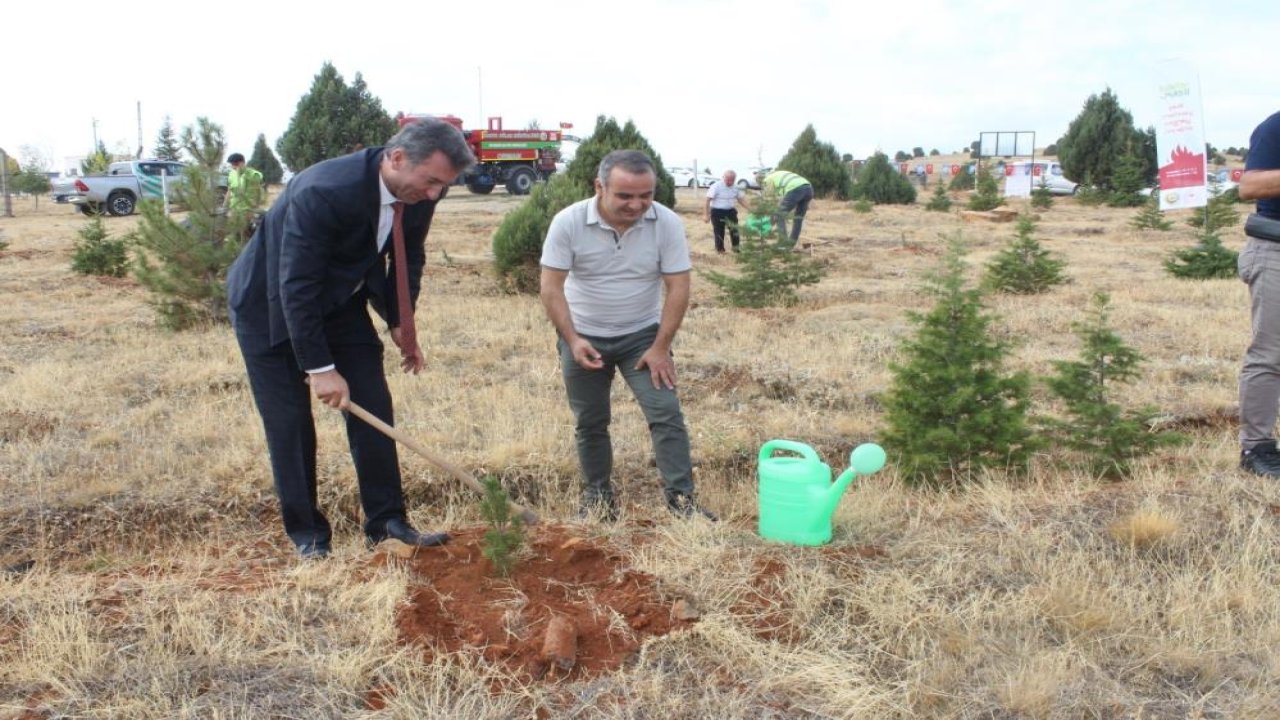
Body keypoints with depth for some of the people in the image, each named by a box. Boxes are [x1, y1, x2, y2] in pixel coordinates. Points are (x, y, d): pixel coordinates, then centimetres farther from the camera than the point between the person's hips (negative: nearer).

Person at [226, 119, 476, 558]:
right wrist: (320, 368, -30)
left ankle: (387, 521, 7)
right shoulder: (323, 192, -36)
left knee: (373, 406, -1)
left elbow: (409, 259, 3)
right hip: (271, 305, -6)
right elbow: (295, 288, -33)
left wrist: (401, 324, -7)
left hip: (340, 301, 6)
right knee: (290, 421, -3)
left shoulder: (419, 193, -15)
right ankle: (306, 532, 11)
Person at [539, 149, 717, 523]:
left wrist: (661, 347, -14)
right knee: (589, 423, 9)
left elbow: (678, 288, -13)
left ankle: (681, 498, -1)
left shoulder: (667, 223, -17)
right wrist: (572, 340, -21)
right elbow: (552, 287, -14)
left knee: (667, 415, -8)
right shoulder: (568, 222, -19)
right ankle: (598, 497, 25)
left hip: (643, 335, 0)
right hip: (584, 338, 0)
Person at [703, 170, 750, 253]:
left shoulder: (736, 187, 1)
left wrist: (749, 209, 1)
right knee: (719, 232, 2)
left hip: (731, 211, 5)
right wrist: (706, 215, -22)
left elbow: (740, 199, 12)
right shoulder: (716, 186, -17)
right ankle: (720, 250, 16)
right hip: (717, 212, -5)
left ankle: (736, 249, 21)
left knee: (735, 230, 6)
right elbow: (708, 201, -17)